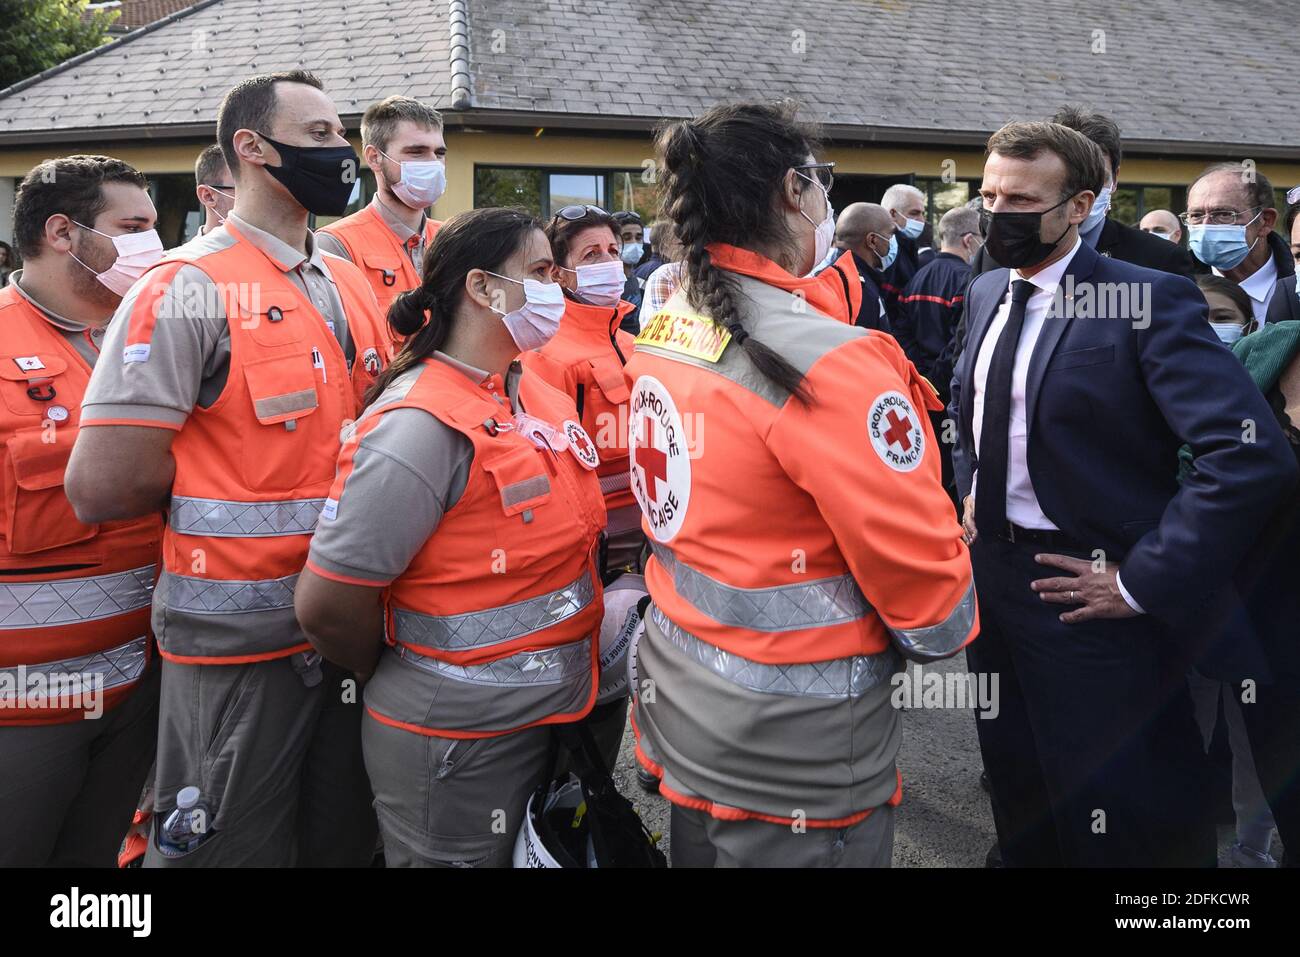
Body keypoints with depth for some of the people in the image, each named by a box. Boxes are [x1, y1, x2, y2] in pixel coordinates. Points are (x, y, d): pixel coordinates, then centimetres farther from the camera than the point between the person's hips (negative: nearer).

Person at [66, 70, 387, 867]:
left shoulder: (352, 283, 9)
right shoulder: (190, 288, -13)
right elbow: (104, 485, -19)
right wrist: (217, 465, -5)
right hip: (241, 645, -6)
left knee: (345, 843, 20)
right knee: (234, 848, 10)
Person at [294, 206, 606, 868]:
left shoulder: (540, 394, 3)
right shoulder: (421, 424, -22)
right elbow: (327, 604, -23)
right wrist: (407, 681, -5)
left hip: (548, 719, 8)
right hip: (457, 743, -7)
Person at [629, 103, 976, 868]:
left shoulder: (662, 333, 0)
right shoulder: (829, 363, -25)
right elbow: (917, 561, -18)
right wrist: (947, 630, 2)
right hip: (798, 752, -7)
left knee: (704, 838, 24)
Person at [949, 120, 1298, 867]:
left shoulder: (1150, 298, -17)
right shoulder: (985, 294, 6)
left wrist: (1144, 582, -22)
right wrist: (968, 491, 10)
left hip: (1086, 592, -6)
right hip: (990, 574, 6)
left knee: (1120, 824, 11)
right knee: (1019, 796, 23)